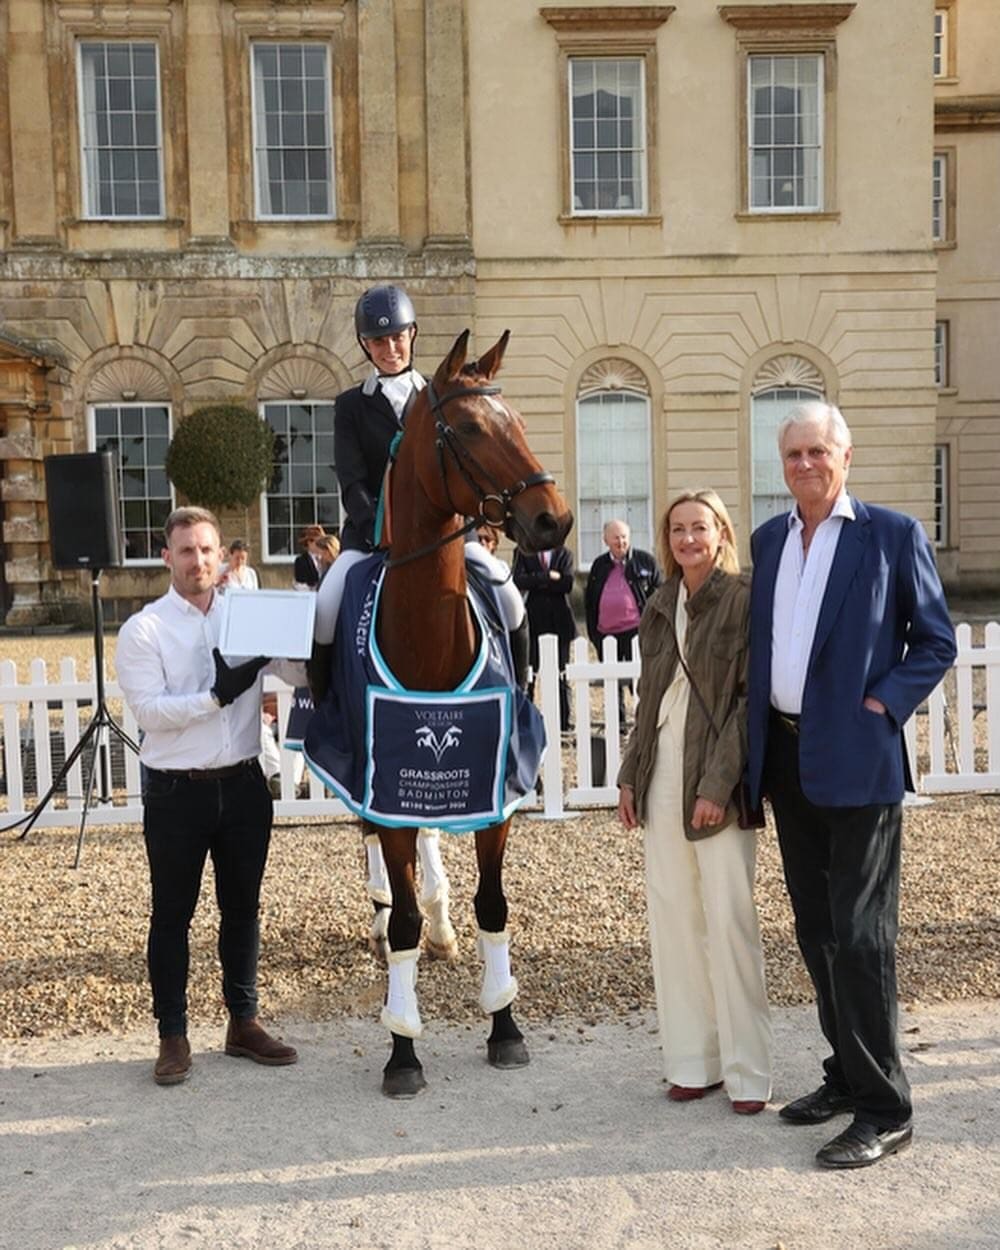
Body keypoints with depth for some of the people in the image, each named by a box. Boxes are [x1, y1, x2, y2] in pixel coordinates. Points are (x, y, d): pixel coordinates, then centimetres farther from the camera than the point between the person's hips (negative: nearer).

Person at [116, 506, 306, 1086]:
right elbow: (149, 710, -14)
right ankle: (173, 1035, 22)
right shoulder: (144, 629, -4)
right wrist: (217, 695, -24)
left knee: (242, 908, 14)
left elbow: (304, 671, -3)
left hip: (243, 785, 3)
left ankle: (244, 1022, 29)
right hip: (177, 793, -3)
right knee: (172, 915, 8)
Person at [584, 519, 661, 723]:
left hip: (636, 630, -4)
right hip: (606, 633, 4)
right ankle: (617, 722, 22)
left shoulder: (645, 561, 1)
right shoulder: (599, 565, 11)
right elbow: (589, 600, 15)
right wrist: (592, 630, 8)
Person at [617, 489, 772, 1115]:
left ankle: (747, 1071, 11)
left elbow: (751, 699, -11)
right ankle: (692, 1062, 20)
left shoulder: (744, 600, -5)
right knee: (671, 918, 8)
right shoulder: (659, 608, 13)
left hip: (716, 782, -6)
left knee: (729, 921, -2)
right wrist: (631, 775, 11)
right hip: (662, 777, 6)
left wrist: (719, 784, -17)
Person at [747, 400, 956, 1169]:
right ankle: (848, 1074, 31)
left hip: (858, 760, -6)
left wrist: (883, 705, -14)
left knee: (861, 934, -3)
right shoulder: (769, 538, 12)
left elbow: (937, 642, -2)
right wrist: (758, 745, 8)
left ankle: (885, 1110, 10)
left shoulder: (893, 535, -4)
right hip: (786, 757, 6)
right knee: (816, 930, 15)